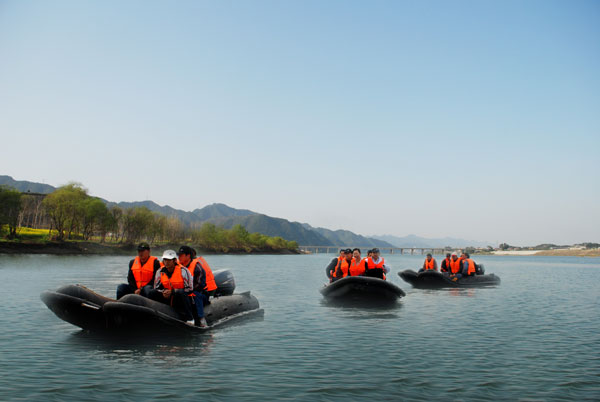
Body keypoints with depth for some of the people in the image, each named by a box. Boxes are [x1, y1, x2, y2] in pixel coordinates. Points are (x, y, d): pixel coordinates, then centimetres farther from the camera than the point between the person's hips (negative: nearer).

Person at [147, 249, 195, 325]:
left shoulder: (183, 270, -12)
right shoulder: (160, 272, 2)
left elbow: (189, 289, -14)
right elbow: (157, 288, 10)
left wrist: (173, 292, -20)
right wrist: (163, 292, -14)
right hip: (167, 299, 4)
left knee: (180, 293, -38)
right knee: (151, 293, -13)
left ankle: (189, 319, -26)